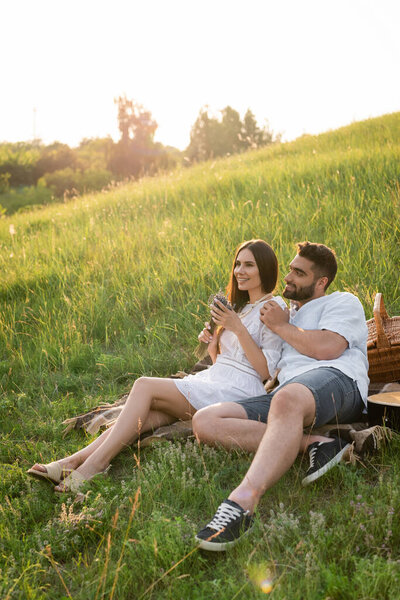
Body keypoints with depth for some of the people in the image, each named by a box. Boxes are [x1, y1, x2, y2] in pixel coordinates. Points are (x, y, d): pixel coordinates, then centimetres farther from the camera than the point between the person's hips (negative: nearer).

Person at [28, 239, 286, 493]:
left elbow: (266, 371, -9)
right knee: (148, 416, -18)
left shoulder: (274, 307, -2)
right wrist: (212, 343, 2)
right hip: (212, 380, 7)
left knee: (145, 386, -22)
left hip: (238, 390, -7)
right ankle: (73, 461, -26)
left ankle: (92, 466, -25)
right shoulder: (240, 306, 24)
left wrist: (238, 328, -15)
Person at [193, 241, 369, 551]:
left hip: (335, 379, -6)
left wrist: (282, 326, 8)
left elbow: (328, 348, -3)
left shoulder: (343, 302, 19)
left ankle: (242, 503, -58)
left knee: (287, 400, -44)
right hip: (285, 394, 7)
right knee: (205, 421, -17)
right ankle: (313, 444, -27)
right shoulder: (290, 315, 39)